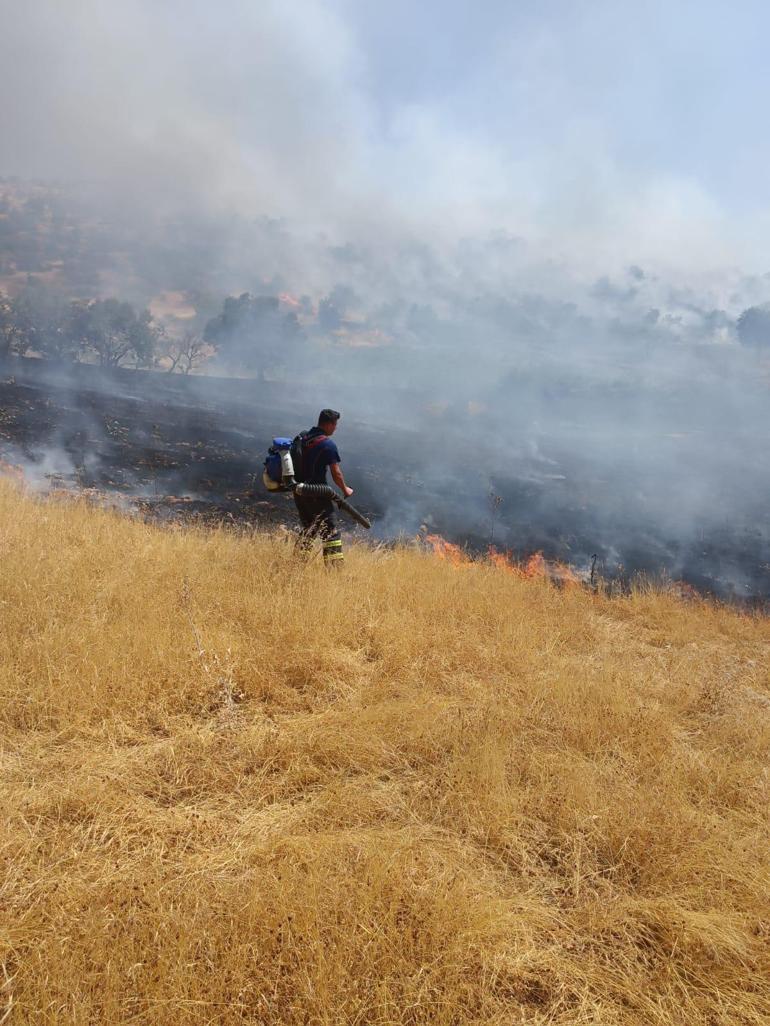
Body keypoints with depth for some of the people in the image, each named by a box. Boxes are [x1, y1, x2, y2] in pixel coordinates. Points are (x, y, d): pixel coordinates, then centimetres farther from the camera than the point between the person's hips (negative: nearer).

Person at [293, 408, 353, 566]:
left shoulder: (302, 438, 8)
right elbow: (336, 473, -12)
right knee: (331, 533, -2)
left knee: (308, 530, 22)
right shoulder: (328, 444, -13)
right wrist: (345, 489, 3)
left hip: (299, 492, 7)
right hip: (317, 494, -7)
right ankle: (336, 568, -6)